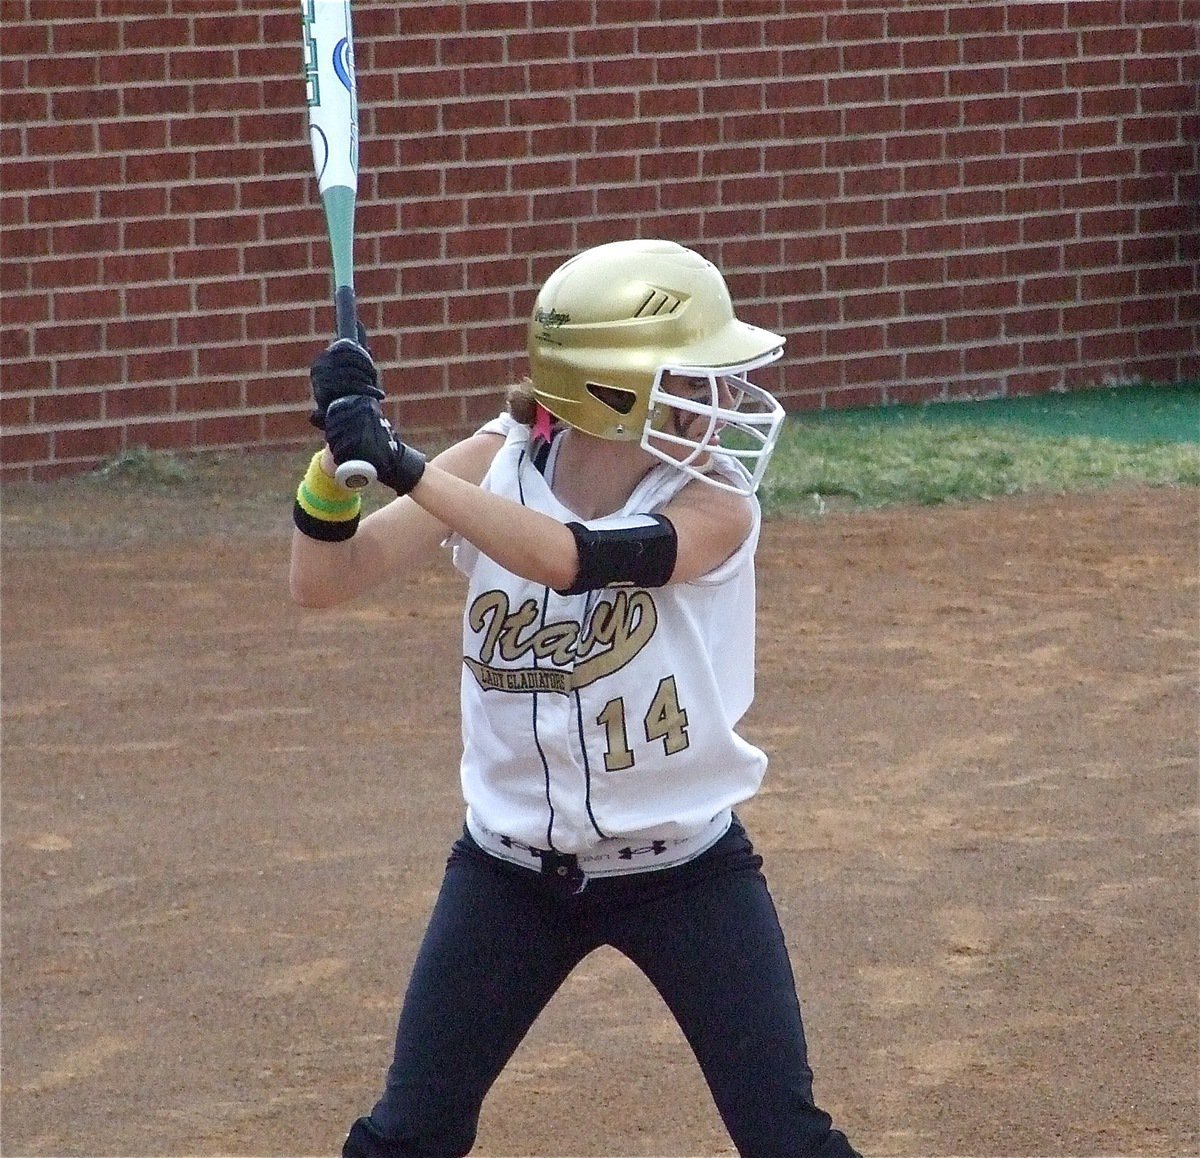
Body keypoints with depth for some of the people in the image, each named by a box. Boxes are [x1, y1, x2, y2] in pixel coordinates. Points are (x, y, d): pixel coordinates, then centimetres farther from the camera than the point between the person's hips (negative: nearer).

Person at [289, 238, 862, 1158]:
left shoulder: (717, 506, -17)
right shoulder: (498, 465, -9)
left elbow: (569, 557, -35)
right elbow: (324, 584, -10)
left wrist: (402, 464, -39)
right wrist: (342, 455, -27)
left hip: (685, 869, -2)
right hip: (513, 870, 2)